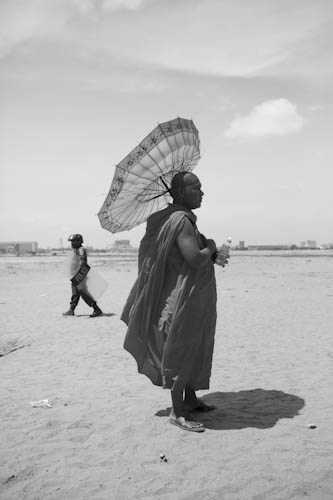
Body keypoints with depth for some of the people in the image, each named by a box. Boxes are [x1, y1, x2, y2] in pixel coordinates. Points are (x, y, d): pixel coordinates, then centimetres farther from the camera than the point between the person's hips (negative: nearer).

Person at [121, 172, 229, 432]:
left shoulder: (184, 218, 14)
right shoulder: (181, 220, -19)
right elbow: (195, 259, -29)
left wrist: (210, 255, 11)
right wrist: (211, 247, -11)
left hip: (195, 297, 11)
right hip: (185, 296, -11)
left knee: (195, 349, 19)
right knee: (180, 351, -2)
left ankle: (190, 398, 33)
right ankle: (177, 411, 8)